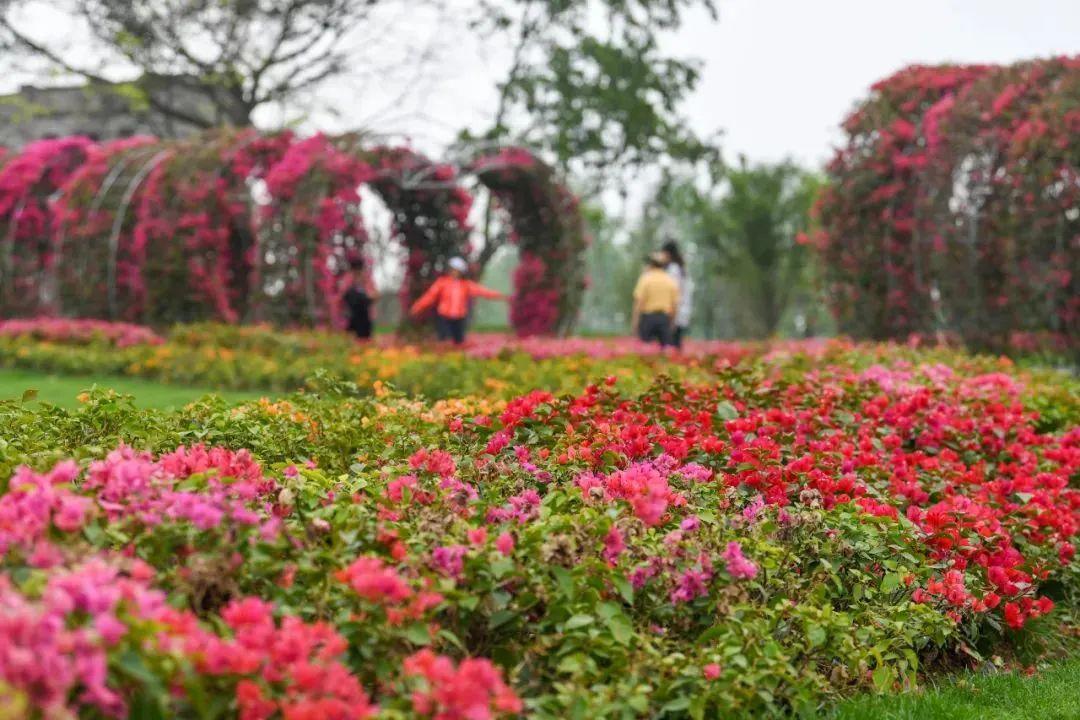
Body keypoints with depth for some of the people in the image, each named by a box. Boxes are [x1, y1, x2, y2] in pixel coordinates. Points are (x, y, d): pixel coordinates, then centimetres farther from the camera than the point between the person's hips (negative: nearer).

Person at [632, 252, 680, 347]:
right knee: (665, 346, 4)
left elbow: (639, 301, -10)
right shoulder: (671, 280, 7)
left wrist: (635, 319, -7)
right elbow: (675, 304, 6)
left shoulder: (645, 278, -5)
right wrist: (671, 320, 14)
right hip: (665, 317, 3)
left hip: (648, 316, -3)